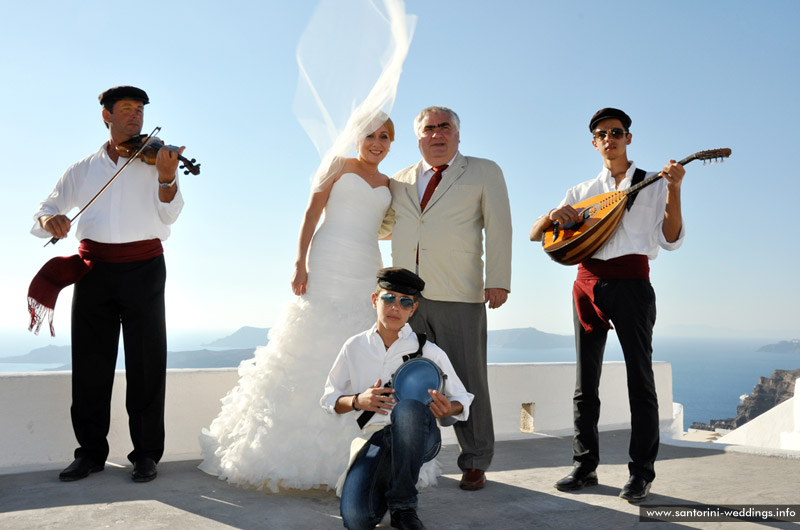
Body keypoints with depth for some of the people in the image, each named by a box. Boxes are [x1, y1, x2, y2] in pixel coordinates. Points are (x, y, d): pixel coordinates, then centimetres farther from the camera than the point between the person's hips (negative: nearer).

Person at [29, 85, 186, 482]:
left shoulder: (155, 159, 8)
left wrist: (166, 178, -23)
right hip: (94, 269, 2)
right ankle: (91, 451, 16)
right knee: (90, 363, 5)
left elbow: (169, 215, -5)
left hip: (143, 269, -2)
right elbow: (42, 212, 12)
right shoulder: (83, 169, 15)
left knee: (146, 363, -1)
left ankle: (146, 453, 7)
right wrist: (49, 219, -12)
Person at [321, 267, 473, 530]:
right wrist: (358, 401, -10)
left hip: (419, 437, -1)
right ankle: (387, 481, 11)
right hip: (376, 439, 1)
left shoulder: (429, 351, 1)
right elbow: (329, 399, 12)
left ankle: (403, 506, -20)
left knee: (408, 406, -38)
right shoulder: (354, 348, 6)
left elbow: (462, 400, 9)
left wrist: (448, 409, -16)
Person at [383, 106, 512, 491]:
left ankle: (475, 463, 12)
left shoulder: (484, 173, 10)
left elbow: (499, 228, 2)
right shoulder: (399, 183, 19)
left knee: (467, 380, 0)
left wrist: (499, 282, -9)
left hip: (459, 297, -3)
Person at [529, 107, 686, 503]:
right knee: (586, 381, 5)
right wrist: (554, 214, -8)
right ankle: (585, 466, 14)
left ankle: (641, 473, 4)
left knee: (639, 378, -4)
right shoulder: (582, 192, 18)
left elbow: (670, 240, -2)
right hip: (588, 283, 3)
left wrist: (674, 190, -14)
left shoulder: (652, 186, 10)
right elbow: (534, 234, 13)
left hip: (631, 282, -3)